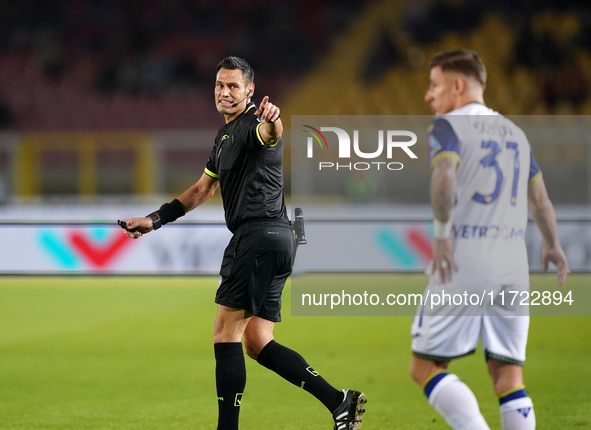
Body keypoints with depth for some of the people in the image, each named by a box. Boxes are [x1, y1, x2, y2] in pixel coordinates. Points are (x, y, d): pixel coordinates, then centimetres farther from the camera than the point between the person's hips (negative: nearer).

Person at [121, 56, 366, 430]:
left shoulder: (253, 122, -7)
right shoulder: (226, 135, 24)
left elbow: (269, 134, -34)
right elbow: (202, 190, 33)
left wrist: (272, 122, -58)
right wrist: (154, 220, 31)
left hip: (261, 232, -10)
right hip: (272, 240, 10)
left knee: (225, 332, -10)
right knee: (256, 343, 7)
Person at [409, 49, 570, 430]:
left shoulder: (447, 126, 0)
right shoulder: (515, 132, 19)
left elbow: (444, 177, -21)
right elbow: (539, 199, 29)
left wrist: (442, 232, -19)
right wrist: (552, 245, 43)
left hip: (461, 268, -6)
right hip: (512, 269, 6)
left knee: (426, 367, 0)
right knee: (508, 374, 6)